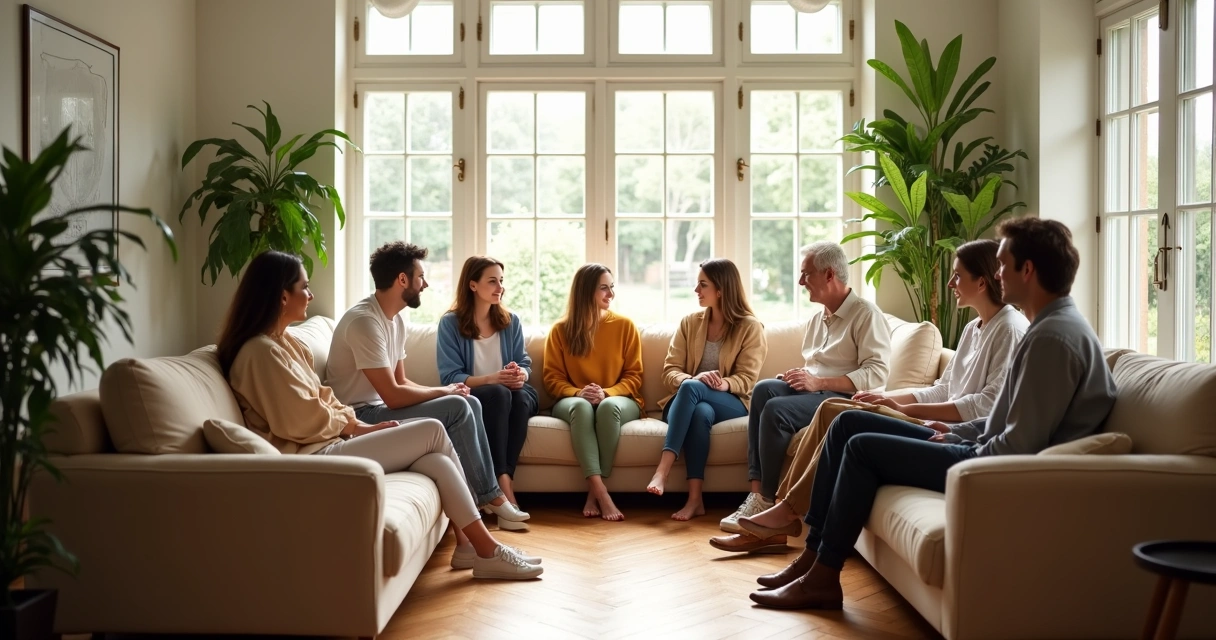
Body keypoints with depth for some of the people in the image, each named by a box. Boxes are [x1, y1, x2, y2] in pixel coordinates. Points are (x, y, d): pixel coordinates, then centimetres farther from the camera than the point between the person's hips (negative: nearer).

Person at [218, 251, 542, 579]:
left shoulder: (282, 342, 17)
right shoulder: (262, 350, -15)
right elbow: (302, 422, -19)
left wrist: (359, 424, 1)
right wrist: (350, 423, -3)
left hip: (323, 445, 9)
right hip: (310, 457, -9)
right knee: (433, 431, -10)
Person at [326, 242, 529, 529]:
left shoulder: (395, 319, 8)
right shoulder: (364, 321, -23)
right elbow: (393, 395, -26)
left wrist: (443, 392, -4)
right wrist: (443, 391, -11)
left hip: (381, 407, 10)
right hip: (360, 416, -10)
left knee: (470, 403, 2)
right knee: (457, 408, -19)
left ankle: (487, 493, 2)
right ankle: (487, 495, -4)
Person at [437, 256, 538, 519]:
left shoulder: (511, 321, 10)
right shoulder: (450, 323, -4)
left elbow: (524, 362, 7)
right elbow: (450, 378, -11)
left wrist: (521, 374, -20)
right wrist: (492, 379, -27)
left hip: (511, 395, 4)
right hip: (470, 398, -3)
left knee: (522, 397, -33)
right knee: (499, 394, -36)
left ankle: (503, 481, -36)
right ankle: (503, 485, -40)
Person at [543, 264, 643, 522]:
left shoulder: (625, 326, 4)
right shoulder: (560, 330, 3)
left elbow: (633, 376, 2)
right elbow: (553, 378, 3)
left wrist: (607, 392, -17)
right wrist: (577, 392, -18)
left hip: (618, 400, 0)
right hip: (573, 401, 0)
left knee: (608, 407, -37)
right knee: (581, 406, -37)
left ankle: (594, 493, -31)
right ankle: (600, 491, -45)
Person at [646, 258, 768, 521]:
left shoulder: (750, 327, 2)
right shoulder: (689, 322, 11)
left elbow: (747, 379, -6)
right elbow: (670, 371, 2)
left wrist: (724, 384, -30)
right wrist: (694, 379, -21)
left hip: (732, 403, -2)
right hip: (690, 402, 2)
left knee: (691, 388, -36)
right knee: (701, 412, -38)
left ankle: (662, 470, -45)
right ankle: (694, 499, -44)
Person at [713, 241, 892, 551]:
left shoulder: (865, 313, -6)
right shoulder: (817, 317, 20)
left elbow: (876, 373, -17)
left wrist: (819, 382, -23)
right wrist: (799, 376, 1)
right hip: (815, 392, 8)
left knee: (776, 409, -29)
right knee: (765, 389, -22)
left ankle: (766, 501, -18)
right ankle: (758, 494, -27)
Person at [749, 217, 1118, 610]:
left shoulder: (1052, 337, -21)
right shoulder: (1055, 325, 13)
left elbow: (1020, 445, -25)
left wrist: (962, 452, -9)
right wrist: (958, 432, 9)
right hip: (984, 452, 10)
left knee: (863, 447, -10)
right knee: (848, 423, 6)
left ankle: (822, 578, 0)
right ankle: (814, 555, 6)